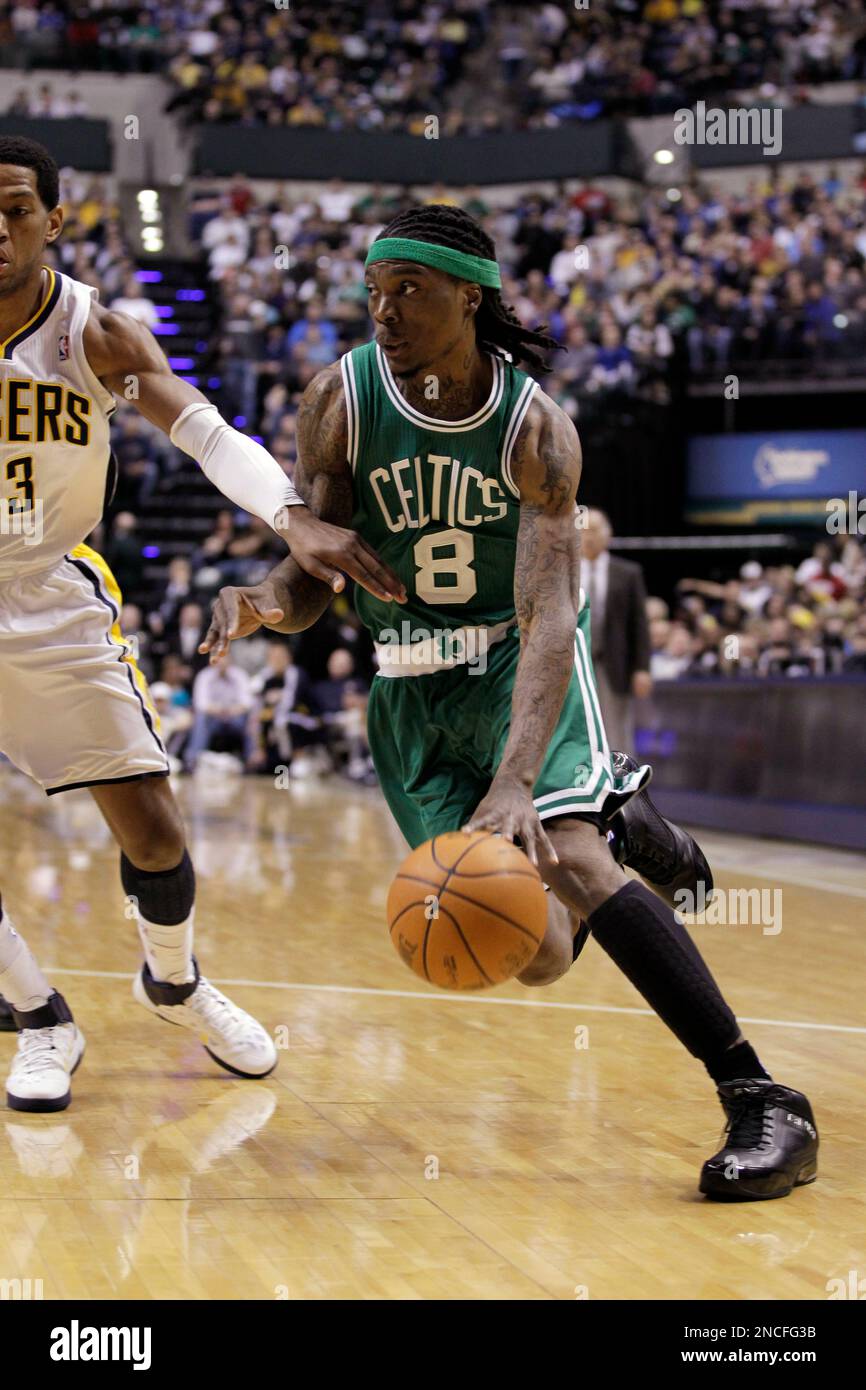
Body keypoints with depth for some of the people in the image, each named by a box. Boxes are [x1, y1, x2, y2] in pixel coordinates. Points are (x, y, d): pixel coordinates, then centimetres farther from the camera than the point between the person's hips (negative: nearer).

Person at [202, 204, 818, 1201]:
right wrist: (265, 604, -34)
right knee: (538, 958, -2)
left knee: (563, 849, -31)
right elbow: (315, 574, -8)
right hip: (412, 693, 3)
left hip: (521, 665, -3)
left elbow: (550, 619, -32)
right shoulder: (339, 400, -12)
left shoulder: (535, 429, -21)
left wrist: (513, 781, -47)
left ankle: (761, 1100, -30)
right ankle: (617, 813, 35)